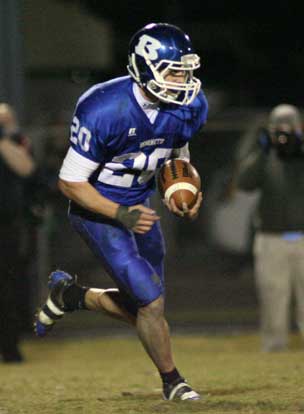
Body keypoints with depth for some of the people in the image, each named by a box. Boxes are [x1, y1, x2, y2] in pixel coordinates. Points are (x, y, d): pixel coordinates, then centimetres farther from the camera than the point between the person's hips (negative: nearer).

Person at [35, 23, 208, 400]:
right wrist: (121, 215, -30)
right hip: (97, 210, -7)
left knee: (140, 310, 11)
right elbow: (70, 182, -21)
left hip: (138, 206, 7)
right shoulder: (104, 111, -29)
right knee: (151, 304, -13)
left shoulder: (189, 107, -9)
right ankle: (172, 382, 10)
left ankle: (69, 295, 33)